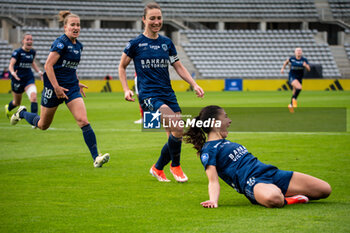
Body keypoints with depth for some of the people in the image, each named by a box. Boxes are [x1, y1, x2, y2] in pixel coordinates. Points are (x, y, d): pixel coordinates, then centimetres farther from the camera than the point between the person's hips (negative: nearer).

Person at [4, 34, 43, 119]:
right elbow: (11, 65, -23)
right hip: (18, 79, -4)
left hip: (29, 78, 4)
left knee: (33, 97, -21)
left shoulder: (33, 52, 5)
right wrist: (13, 73, -43)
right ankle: (8, 108, 49)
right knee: (17, 103, 13)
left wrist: (39, 71, 15)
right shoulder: (17, 52, -13)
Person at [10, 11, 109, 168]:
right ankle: (22, 113, 44)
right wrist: (56, 87, -22)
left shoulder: (78, 45, 8)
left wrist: (77, 83, 17)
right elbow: (48, 65, -19)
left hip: (71, 88, 6)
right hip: (54, 87, -6)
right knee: (43, 125, 13)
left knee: (83, 121, -12)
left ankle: (96, 158, -17)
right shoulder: (61, 43, -16)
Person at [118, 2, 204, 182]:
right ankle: (175, 166, -4)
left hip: (167, 94, 5)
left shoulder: (167, 43, 11)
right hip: (148, 95, -5)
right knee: (177, 127, -25)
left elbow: (179, 67, 16)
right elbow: (122, 66, 9)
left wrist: (194, 85, 4)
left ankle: (157, 168, 22)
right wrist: (126, 90, -2)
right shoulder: (135, 43, -1)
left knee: (176, 135, -1)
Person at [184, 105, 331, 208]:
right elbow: (213, 180, -9)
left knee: (324, 189, -4)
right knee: (273, 198, -46)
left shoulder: (225, 143, 29)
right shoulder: (208, 149, 3)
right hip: (252, 183, -8)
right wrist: (213, 200, -28)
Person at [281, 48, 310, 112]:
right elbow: (286, 61, 14)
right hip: (292, 77, -3)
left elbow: (308, 69, -12)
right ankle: (294, 99, -6)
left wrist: (305, 65, -32)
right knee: (299, 88, -29)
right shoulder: (292, 58, -8)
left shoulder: (304, 60, -7)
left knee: (295, 93, 15)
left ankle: (291, 105, 38)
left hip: (299, 78, 3)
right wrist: (283, 68, 7)